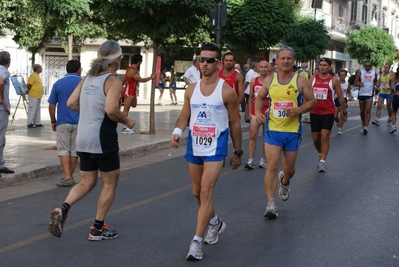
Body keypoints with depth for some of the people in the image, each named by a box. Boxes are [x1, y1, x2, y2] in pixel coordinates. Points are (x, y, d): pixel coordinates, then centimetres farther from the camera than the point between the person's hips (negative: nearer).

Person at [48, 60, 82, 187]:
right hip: (79, 123, 0)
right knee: (75, 150, 11)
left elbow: (51, 106, 2)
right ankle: (69, 176, 18)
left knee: (63, 149, 4)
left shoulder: (58, 84, 2)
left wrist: (53, 121, 13)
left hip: (63, 122, 0)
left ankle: (67, 177, -9)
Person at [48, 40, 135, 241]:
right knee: (110, 184, 10)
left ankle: (63, 209, -8)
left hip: (83, 137, 7)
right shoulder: (113, 81, -12)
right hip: (102, 138, -7)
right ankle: (98, 228, 13)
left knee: (86, 182, 16)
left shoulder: (88, 77, 10)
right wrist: (127, 121, -8)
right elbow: (111, 110, -25)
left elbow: (71, 103, 9)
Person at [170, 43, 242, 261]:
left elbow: (235, 123, -1)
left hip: (215, 148, -5)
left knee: (206, 191, -15)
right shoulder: (191, 90, 3)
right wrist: (177, 131, -13)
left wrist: (238, 152, 3)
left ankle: (197, 241, -12)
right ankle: (215, 223, 43)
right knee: (197, 192, 16)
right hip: (194, 147, 5)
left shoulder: (227, 91, -9)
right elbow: (184, 116, 9)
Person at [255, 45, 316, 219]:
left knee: (289, 168, 14)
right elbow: (260, 97, 16)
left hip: (293, 131, 0)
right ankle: (271, 204, -10)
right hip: (272, 130, 0)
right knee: (272, 166, -12)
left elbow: (312, 101, 0)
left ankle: (285, 182, 51)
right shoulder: (269, 80, 1)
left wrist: (298, 110, -19)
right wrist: (258, 111, -3)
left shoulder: (301, 81, -5)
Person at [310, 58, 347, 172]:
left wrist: (344, 112, 7)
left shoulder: (333, 80, -3)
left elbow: (340, 97, 3)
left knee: (325, 136, -13)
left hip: (328, 113, -3)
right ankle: (321, 154, 38)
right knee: (315, 138, 10)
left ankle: (322, 161, -11)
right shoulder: (313, 79, 5)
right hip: (314, 112, 4)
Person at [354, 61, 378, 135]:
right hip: (361, 94, 0)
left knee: (368, 111, -12)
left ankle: (366, 127, -18)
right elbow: (355, 83, -5)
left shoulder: (374, 73, 2)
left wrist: (374, 85, 2)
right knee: (362, 111, 12)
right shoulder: (360, 73, -4)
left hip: (369, 95, 0)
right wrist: (359, 84, -25)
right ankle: (363, 125, 31)